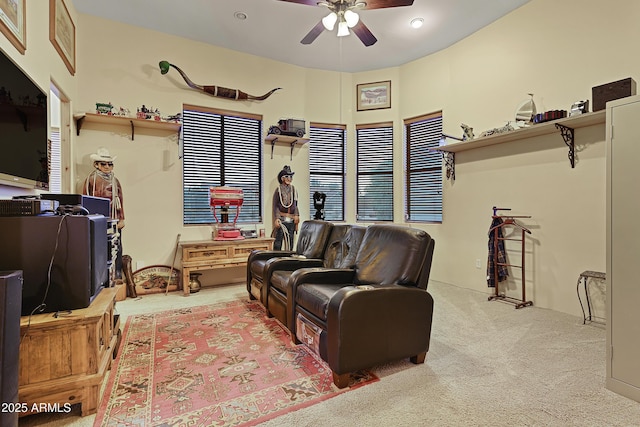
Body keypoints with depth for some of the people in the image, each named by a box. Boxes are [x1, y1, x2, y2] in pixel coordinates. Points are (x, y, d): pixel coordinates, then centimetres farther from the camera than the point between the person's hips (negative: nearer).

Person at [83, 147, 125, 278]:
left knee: (116, 249, 4)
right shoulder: (90, 180, 1)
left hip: (114, 221, 3)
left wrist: (121, 219, 5)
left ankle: (117, 275, 12)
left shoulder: (115, 181, 13)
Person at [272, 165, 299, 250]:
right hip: (281, 219, -4)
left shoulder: (293, 189, 9)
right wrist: (277, 218, -14)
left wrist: (296, 215, 1)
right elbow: (275, 206, -5)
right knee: (278, 241, -4)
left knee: (290, 241, 9)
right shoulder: (278, 190, -3)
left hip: (291, 220, 4)